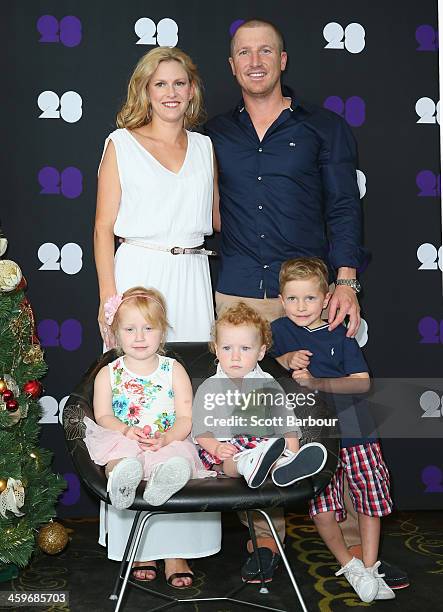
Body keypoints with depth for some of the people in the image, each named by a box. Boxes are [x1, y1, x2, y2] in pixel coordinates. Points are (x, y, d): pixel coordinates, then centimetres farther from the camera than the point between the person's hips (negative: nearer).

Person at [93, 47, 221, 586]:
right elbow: (104, 228, 1)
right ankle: (135, 541, 12)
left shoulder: (204, 147, 15)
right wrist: (109, 299, -8)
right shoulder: (120, 144, 6)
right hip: (137, 275, -3)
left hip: (192, 281, 3)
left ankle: (180, 542, 12)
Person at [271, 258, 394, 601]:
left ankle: (371, 568, 20)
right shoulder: (279, 330, 4)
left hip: (353, 428, 0)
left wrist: (318, 382, -21)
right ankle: (348, 565, 18)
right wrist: (287, 360, -12)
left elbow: (363, 381, -8)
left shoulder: (341, 334, 0)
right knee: (321, 504, -3)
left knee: (370, 495, 4)